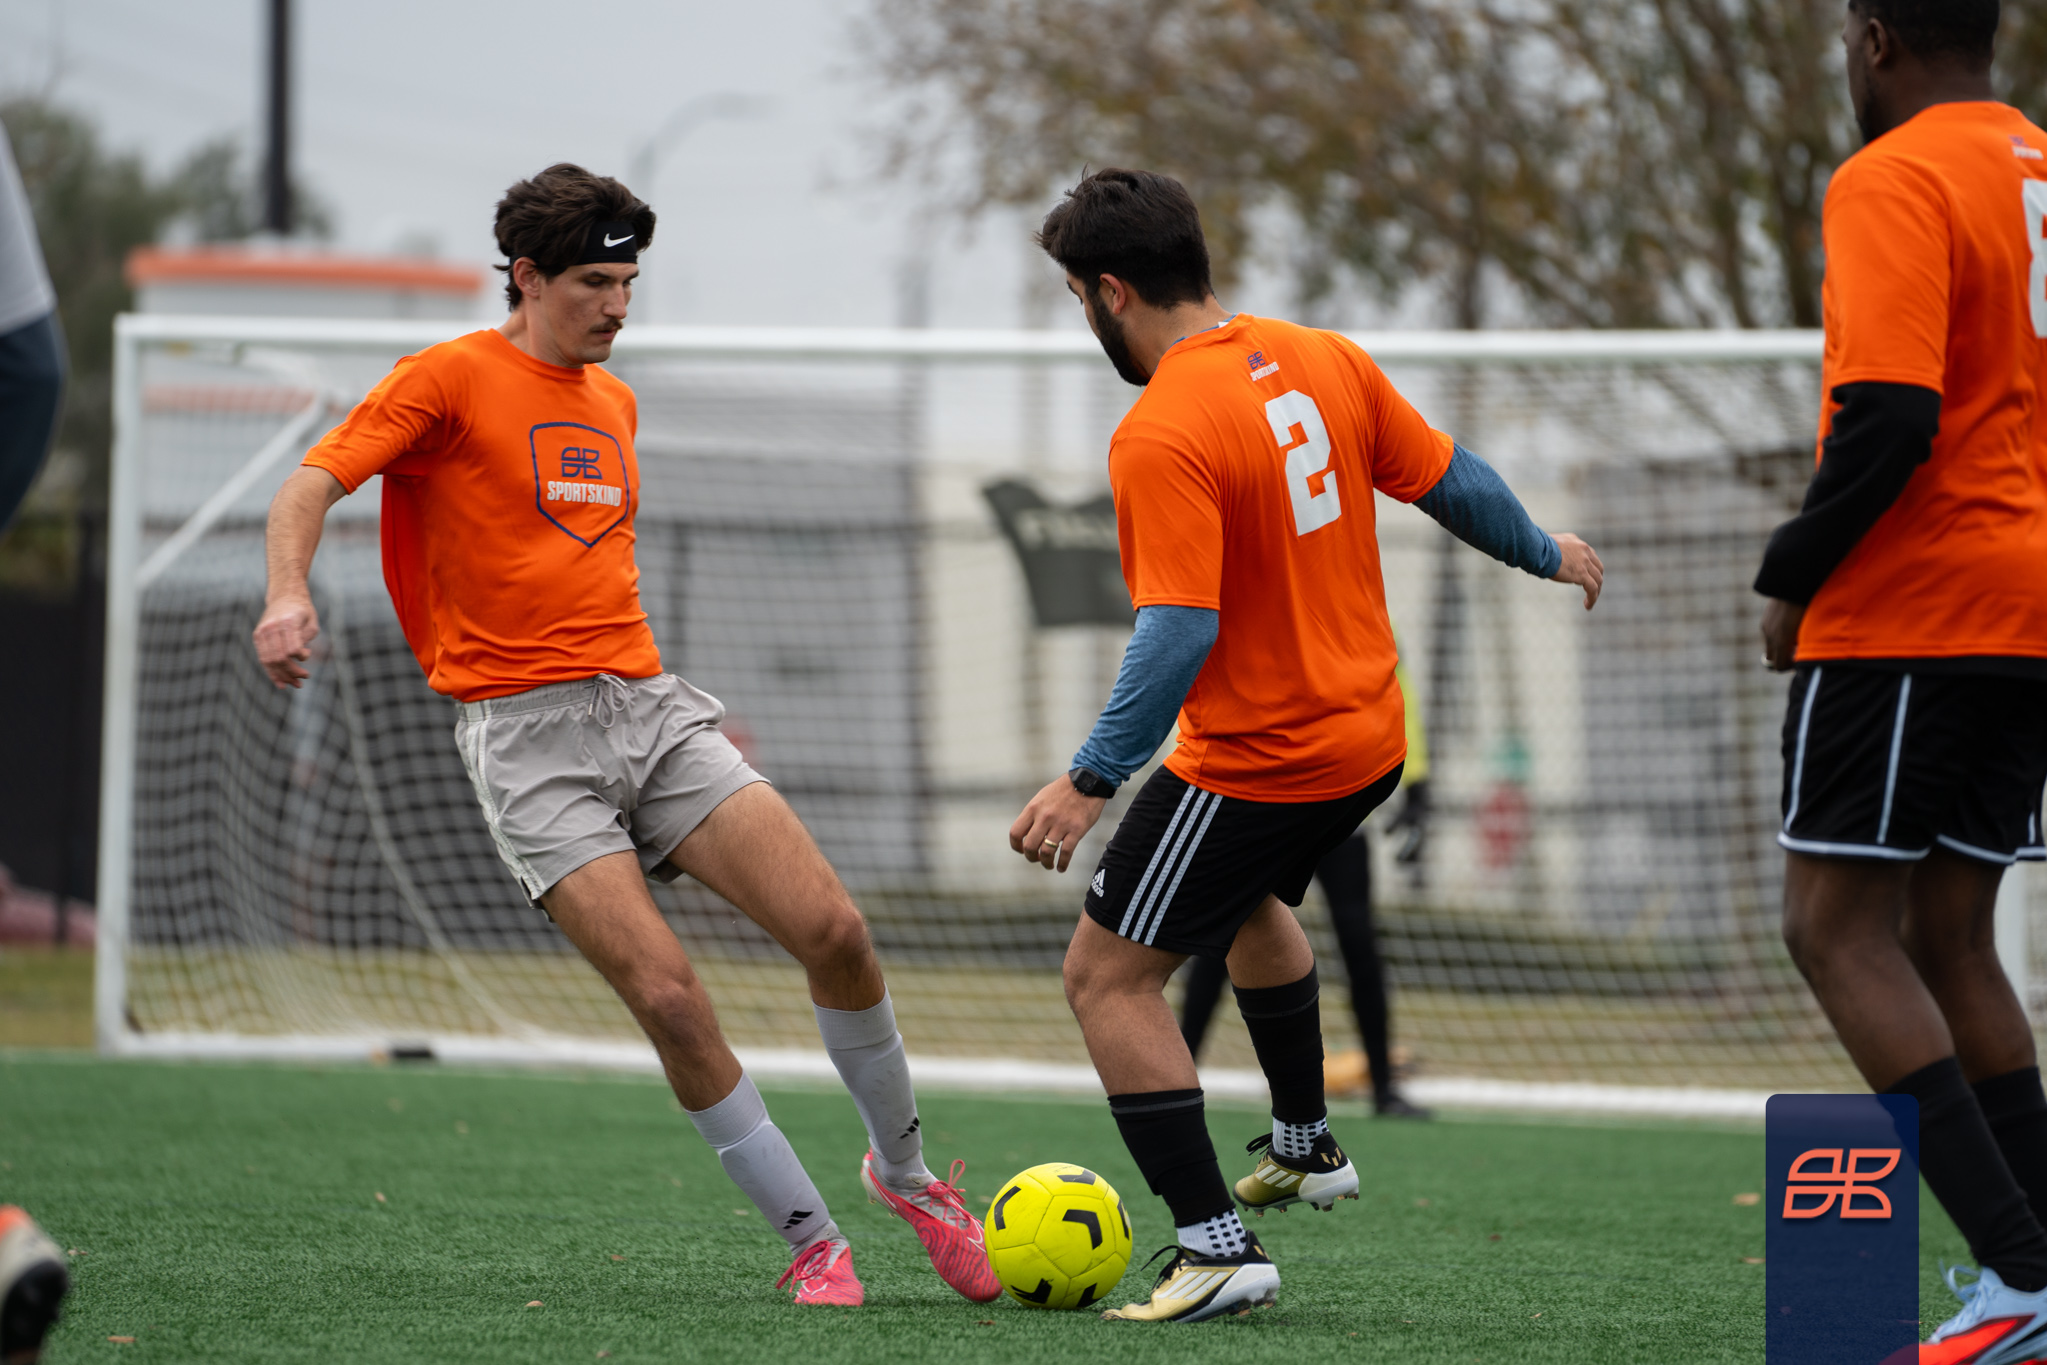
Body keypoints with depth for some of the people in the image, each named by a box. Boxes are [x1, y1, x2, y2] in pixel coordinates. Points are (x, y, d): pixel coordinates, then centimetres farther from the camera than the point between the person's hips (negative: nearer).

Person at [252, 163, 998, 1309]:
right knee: (668, 993, -18)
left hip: (650, 702, 6)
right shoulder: (452, 378, -2)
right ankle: (813, 1242, -6)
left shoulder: (614, 400, 19)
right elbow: (312, 484, -9)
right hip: (529, 736, -6)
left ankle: (904, 1171, 11)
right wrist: (290, 593, -30)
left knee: (832, 926, -11)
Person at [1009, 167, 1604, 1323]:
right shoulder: (1323, 361, -1)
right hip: (1372, 737, 9)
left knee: (1108, 977, 0)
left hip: (1255, 766, -9)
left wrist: (1092, 780, -26)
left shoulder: (1161, 439, -23)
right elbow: (1447, 479, 10)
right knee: (1252, 900, 36)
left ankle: (1218, 1249, -7)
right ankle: (1307, 1148, 49)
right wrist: (1545, 552, 28)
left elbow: (1178, 634, -29)